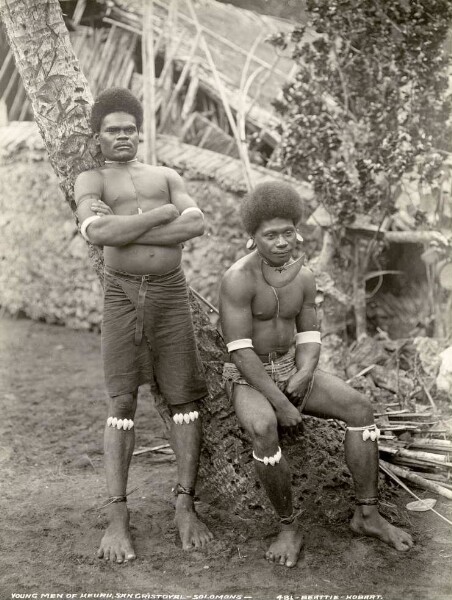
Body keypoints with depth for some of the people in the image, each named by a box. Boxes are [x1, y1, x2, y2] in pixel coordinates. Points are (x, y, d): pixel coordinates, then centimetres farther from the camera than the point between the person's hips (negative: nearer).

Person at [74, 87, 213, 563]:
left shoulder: (167, 176, 17)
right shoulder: (91, 181, 9)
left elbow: (196, 224, -2)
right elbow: (96, 233, -13)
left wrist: (123, 229, -7)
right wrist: (164, 213, -8)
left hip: (171, 292, 3)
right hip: (122, 294, -2)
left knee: (184, 398, 0)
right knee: (122, 403, -4)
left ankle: (185, 507, 8)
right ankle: (117, 518, 0)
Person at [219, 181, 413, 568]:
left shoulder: (304, 278, -2)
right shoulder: (238, 279, -22)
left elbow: (309, 339, 2)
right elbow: (240, 351, -24)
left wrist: (304, 375, -19)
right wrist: (281, 404, -25)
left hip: (291, 371, 5)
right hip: (248, 380, -5)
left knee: (360, 409, -17)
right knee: (264, 430, -38)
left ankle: (368, 515, -8)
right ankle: (289, 528, -18)